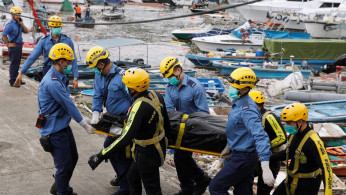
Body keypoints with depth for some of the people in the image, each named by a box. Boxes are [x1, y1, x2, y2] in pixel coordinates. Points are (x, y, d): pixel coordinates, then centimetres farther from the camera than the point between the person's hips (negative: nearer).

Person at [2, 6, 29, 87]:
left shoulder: (19, 23, 11)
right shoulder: (10, 24, -15)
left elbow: (26, 31, 9)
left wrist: (22, 24, -2)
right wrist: (8, 44, -15)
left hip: (19, 45, 9)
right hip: (14, 46, -9)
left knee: (17, 64, 16)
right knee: (14, 64, -4)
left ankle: (16, 80, 25)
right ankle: (12, 82, 2)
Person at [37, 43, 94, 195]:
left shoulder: (60, 77, 7)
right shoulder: (52, 83, -26)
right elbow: (68, 105, -21)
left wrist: (81, 118, 11)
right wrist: (85, 125, -12)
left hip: (63, 125, 10)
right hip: (54, 130, -10)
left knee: (72, 158, 20)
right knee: (64, 165, -1)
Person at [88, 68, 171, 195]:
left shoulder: (139, 106, -31)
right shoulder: (156, 95, -6)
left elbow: (126, 138, -37)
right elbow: (167, 125, 6)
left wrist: (100, 156, -37)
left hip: (148, 154, -9)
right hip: (159, 145, 9)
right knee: (132, 178, 27)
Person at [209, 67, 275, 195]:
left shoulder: (247, 110, -26)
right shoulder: (237, 102, 6)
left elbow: (260, 137, -35)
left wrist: (265, 168, -43)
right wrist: (229, 147, 27)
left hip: (243, 158, -10)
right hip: (239, 154, 10)